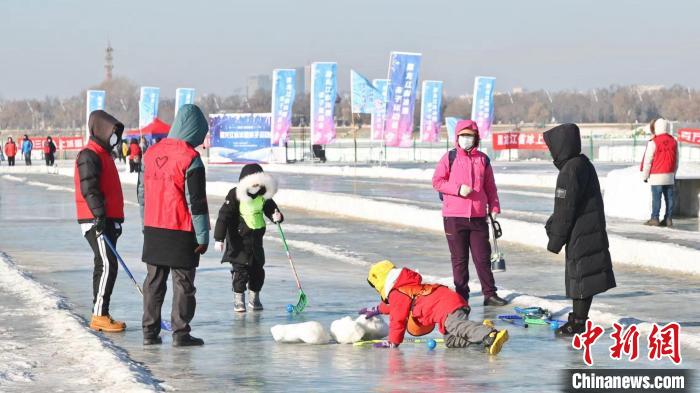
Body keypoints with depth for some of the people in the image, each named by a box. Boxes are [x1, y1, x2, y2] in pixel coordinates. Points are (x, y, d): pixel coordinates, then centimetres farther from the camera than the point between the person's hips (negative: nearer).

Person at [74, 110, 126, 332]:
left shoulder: (104, 155, 20)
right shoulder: (89, 156, -11)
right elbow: (89, 189, -21)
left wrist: (117, 221, 25)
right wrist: (99, 215, -28)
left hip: (108, 220, 10)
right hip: (96, 222, -10)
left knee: (105, 266, 11)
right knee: (107, 265, -14)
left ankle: (101, 314, 15)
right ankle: (99, 315, -14)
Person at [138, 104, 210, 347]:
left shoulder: (151, 153, 8)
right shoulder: (190, 158, -14)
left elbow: (142, 192, 14)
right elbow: (196, 200, -14)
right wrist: (203, 235, -9)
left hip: (153, 229, 6)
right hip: (181, 232, -6)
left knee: (154, 281, 12)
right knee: (183, 283, 2)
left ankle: (150, 331, 14)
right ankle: (180, 333, 3)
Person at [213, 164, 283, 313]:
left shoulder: (263, 196, 0)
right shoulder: (235, 195, -15)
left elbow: (271, 209, 10)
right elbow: (224, 216, -16)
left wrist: (277, 216, -17)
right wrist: (219, 239, -19)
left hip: (256, 238, 5)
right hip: (238, 240, -5)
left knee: (257, 269, 9)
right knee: (240, 269, -7)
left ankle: (254, 298, 25)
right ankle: (239, 299, 6)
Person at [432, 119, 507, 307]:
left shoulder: (483, 160, 10)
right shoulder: (449, 158, 2)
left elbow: (490, 187, 14)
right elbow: (437, 181, -2)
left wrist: (494, 207, 7)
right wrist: (458, 189, -13)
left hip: (478, 217, 2)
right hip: (454, 217, -2)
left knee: (483, 257, 2)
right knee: (459, 259, 4)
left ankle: (490, 294, 8)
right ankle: (462, 296, 10)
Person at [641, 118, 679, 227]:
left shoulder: (654, 142, -11)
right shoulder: (673, 141, 7)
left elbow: (648, 160, -8)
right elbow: (676, 160, 14)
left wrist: (645, 175, 1)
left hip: (657, 176, -5)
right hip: (670, 176, 5)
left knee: (656, 197, -3)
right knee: (669, 197, 7)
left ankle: (655, 218, -3)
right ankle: (668, 219, 8)